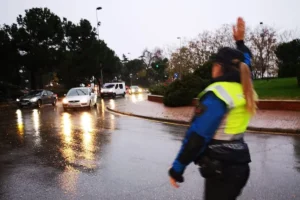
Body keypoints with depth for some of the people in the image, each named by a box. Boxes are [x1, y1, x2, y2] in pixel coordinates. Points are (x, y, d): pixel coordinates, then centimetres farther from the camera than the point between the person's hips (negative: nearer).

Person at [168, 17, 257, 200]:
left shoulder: (217, 93, -19)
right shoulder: (244, 90, 4)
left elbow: (197, 136, -22)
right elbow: (245, 65, 28)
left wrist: (177, 168, -15)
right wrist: (241, 42, 30)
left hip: (221, 168, -8)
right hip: (240, 164, 8)